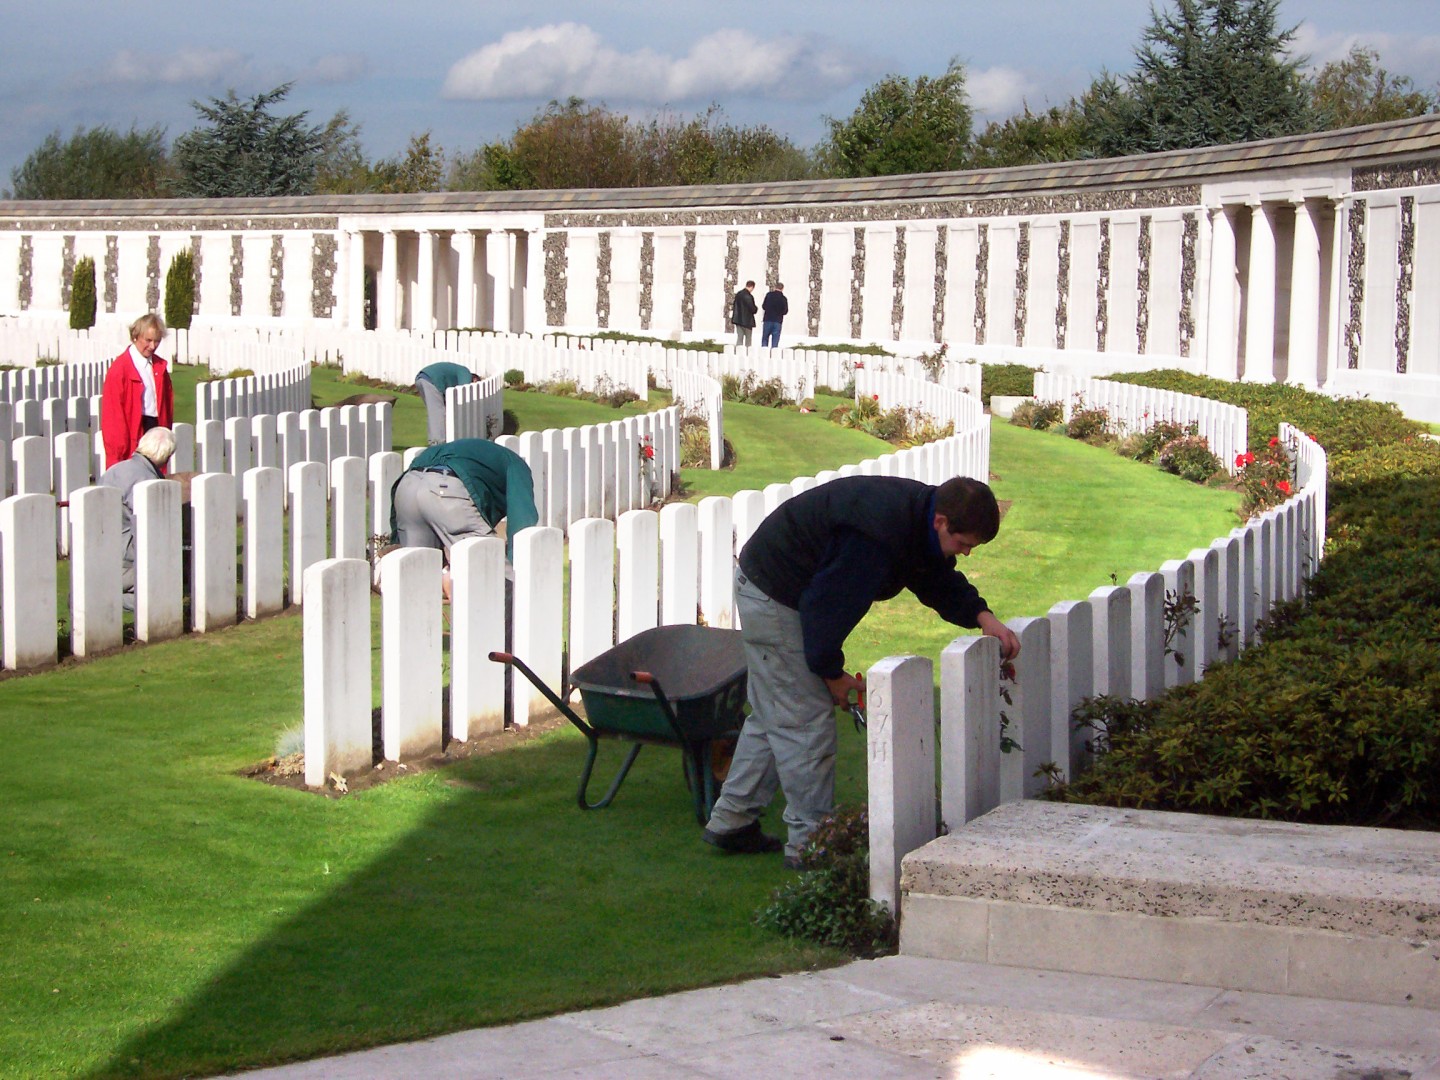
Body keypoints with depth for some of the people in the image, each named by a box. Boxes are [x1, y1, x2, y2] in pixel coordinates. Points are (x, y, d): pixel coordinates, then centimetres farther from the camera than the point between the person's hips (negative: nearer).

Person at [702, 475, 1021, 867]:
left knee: (772, 716, 18)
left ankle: (731, 821, 27)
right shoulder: (878, 536, -33)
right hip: (774, 597, -11)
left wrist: (982, 617, -5)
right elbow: (827, 603, -29)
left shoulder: (918, 514, -3)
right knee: (805, 719, -7)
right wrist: (832, 673, -16)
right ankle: (808, 841, 0)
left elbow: (940, 581, 12)